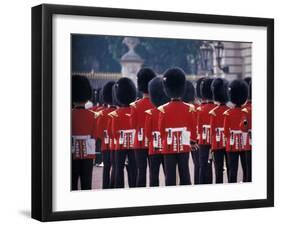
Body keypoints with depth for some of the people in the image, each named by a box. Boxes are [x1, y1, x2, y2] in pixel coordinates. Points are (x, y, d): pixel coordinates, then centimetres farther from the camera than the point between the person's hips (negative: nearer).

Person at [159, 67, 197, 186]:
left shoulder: (163, 109, -7)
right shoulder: (189, 108, -3)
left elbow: (161, 129, 0)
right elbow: (193, 127, 4)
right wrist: (192, 142, 18)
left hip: (169, 147, -1)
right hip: (184, 146, 1)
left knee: (170, 175, 1)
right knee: (184, 173, 7)